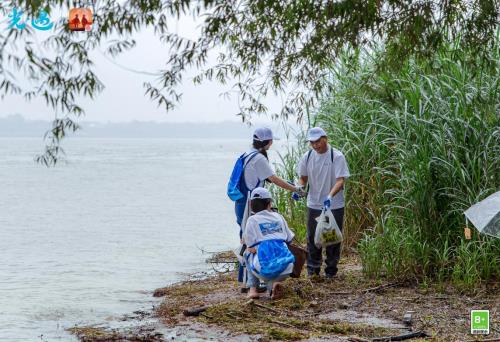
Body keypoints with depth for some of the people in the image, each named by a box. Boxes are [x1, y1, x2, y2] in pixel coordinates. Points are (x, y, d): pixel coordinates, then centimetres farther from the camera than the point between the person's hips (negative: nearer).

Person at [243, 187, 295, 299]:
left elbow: (252, 249, 0)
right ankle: (273, 283, 2)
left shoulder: (252, 220, 3)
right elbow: (289, 239, 18)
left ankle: (252, 289, 18)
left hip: (265, 268, -2)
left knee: (248, 254, 28)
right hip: (286, 269, 2)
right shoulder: (278, 217, 15)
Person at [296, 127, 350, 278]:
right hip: (314, 204, 4)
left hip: (334, 205, -4)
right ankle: (313, 269, 20)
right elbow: (303, 177, 14)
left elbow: (341, 180, -18)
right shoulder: (307, 157, 2)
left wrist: (330, 196, -33)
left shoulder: (337, 156, -12)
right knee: (312, 238, 9)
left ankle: (331, 270, 16)